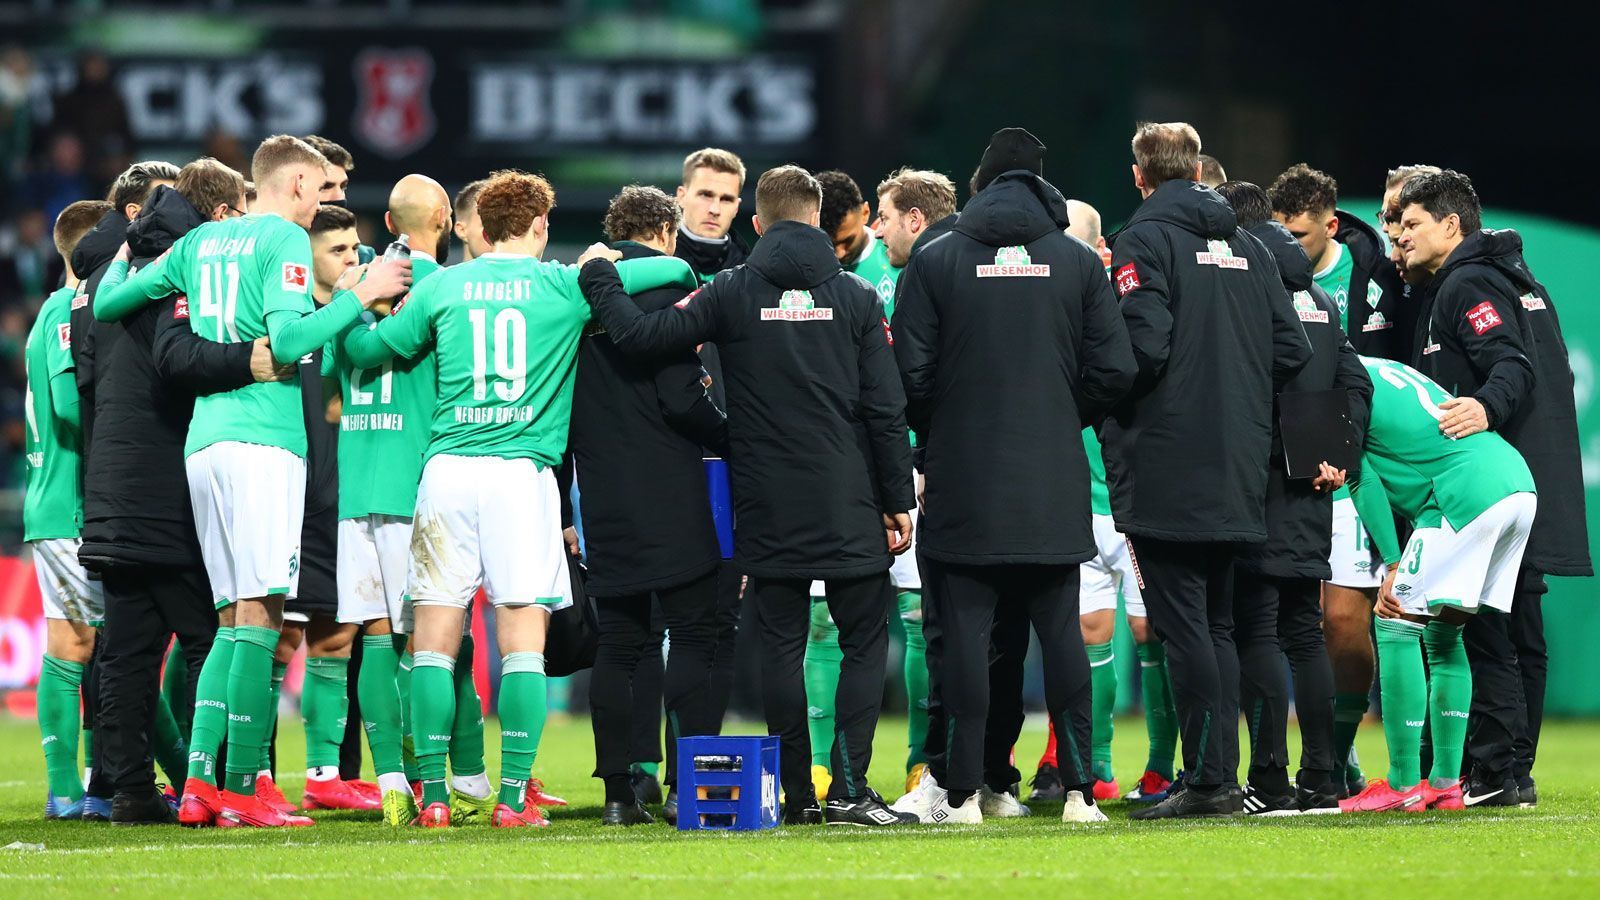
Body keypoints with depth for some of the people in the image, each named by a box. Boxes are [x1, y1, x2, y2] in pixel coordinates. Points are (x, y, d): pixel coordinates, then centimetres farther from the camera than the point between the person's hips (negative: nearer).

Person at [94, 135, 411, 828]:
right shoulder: (285, 240, -3)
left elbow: (106, 305, 21)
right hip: (263, 439, -8)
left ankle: (201, 782, 3)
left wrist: (122, 259, 41)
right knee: (259, 615, -9)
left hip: (204, 442, 8)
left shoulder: (201, 242, 17)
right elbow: (286, 339, -16)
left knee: (233, 619, 10)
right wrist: (360, 296, -8)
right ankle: (240, 791, -14)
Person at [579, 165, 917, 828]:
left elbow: (639, 335, -6)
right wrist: (897, 500, 5)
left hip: (768, 511, 0)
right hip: (848, 509, 0)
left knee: (782, 648, 6)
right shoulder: (856, 298, 1)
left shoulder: (732, 294, 0)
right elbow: (886, 410, -1)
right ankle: (849, 787, -4)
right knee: (864, 642, 6)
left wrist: (597, 277, 11)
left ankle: (798, 794, 3)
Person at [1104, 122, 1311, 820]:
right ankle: (1221, 778, 11)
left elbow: (1144, 345, -18)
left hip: (1165, 472, -7)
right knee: (1217, 624, 12)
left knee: (1182, 624, -6)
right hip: (1238, 474, 7)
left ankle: (1208, 779, -9)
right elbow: (1292, 350, 9)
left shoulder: (1146, 241, -7)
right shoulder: (1247, 247, 13)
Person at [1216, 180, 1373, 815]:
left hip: (1257, 478, -7)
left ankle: (1269, 781, -9)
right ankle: (1321, 779, 10)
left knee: (1256, 631, -6)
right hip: (1310, 489, 7)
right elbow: (1355, 382, 12)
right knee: (1304, 630, 12)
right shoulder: (1319, 298, 17)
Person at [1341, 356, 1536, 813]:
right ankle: (1446, 784, 16)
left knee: (1398, 625, -2)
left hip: (1466, 493, -9)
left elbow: (1362, 479, -2)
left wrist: (1394, 566, -3)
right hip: (1518, 483, 9)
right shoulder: (1386, 369, 29)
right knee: (1442, 632, 17)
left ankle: (1403, 786, -4)